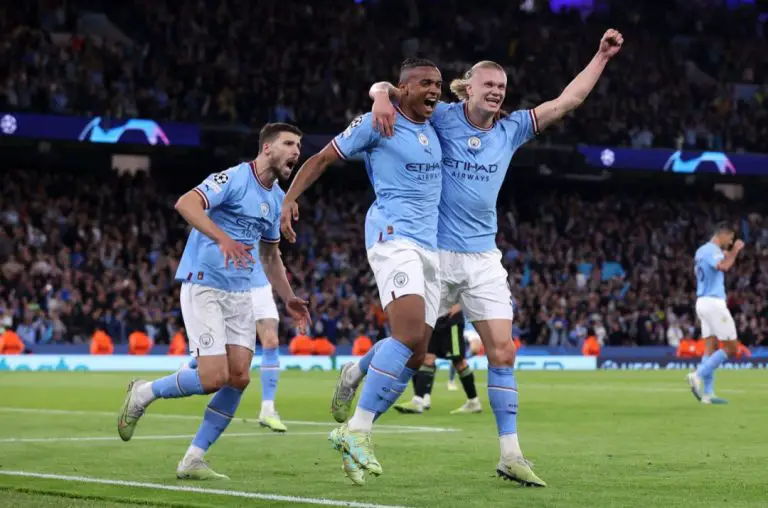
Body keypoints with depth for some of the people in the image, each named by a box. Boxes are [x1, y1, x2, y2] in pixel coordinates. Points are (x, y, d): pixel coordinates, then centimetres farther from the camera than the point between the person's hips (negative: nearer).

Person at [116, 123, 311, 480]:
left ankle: (193, 460, 4)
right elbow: (185, 203, -28)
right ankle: (143, 393, 11)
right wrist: (222, 237, -40)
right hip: (203, 286, -8)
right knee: (214, 378, -15)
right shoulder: (234, 179, -12)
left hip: (241, 294, 8)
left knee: (239, 377, -5)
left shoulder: (277, 199, 14)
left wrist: (288, 299, 20)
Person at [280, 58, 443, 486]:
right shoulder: (377, 123, -1)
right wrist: (290, 198, -6)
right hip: (394, 237, -8)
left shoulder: (435, 125, 17)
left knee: (416, 356, 0)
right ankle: (358, 429, -19)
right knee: (409, 336, -25)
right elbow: (323, 158, 3)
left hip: (431, 249, 8)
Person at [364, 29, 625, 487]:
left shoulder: (511, 129, 7)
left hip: (484, 257, 4)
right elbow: (386, 87, -3)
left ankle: (510, 453, 0)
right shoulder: (441, 117, -3)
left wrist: (602, 57, 4)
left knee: (503, 353, -3)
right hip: (435, 254, -3)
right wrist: (382, 97, -27)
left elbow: (566, 102, 8)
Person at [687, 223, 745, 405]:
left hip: (702, 301, 10)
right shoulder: (712, 251, -12)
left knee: (711, 347, 6)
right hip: (714, 302, -10)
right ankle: (698, 375, -13)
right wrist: (734, 251, -17)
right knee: (731, 348, -6)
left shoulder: (702, 250, 17)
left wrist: (729, 254, 25)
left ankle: (707, 393, 1)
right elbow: (723, 267, -31)